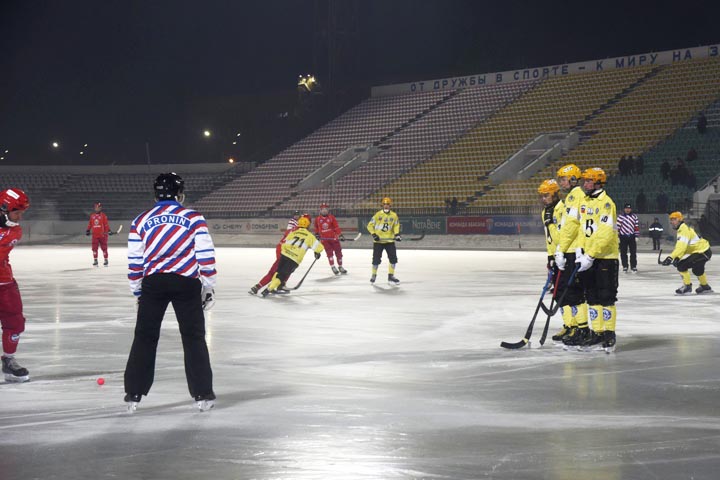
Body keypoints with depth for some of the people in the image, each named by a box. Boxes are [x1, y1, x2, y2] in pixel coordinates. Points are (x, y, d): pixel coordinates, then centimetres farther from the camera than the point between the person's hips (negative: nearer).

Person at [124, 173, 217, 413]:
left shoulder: (141, 220, 8)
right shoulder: (194, 218, 3)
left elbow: (134, 262, 8)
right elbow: (206, 256, -1)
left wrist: (138, 292, 18)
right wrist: (208, 287, 8)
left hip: (153, 283, 1)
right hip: (186, 283, -1)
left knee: (145, 337, 9)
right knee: (194, 337, 8)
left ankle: (133, 394, 8)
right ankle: (202, 395, 7)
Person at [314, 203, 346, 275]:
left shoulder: (331, 217, -2)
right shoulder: (318, 219, 3)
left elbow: (336, 227, -6)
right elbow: (316, 227, 20)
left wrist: (340, 235, -14)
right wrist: (317, 234, 14)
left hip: (334, 237, 0)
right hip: (325, 239, 0)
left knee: (338, 252, 4)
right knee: (329, 253, -8)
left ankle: (340, 267, 18)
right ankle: (333, 267, -2)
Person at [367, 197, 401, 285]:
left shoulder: (394, 215, 2)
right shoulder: (378, 215, -5)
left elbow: (396, 226, 12)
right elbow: (370, 225, -2)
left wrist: (397, 234, -5)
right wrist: (374, 234, -14)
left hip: (389, 240, 2)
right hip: (378, 241, -2)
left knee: (393, 258, -5)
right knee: (376, 259, -1)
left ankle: (391, 276, 8)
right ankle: (373, 275, 20)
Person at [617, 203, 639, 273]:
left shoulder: (634, 217, 6)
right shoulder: (620, 217, -1)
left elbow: (636, 227, 7)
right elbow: (617, 227, -3)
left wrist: (636, 236, 2)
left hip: (632, 237, 1)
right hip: (623, 237, -1)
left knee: (633, 253, 1)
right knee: (623, 253, 2)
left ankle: (633, 266, 7)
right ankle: (625, 266, 10)